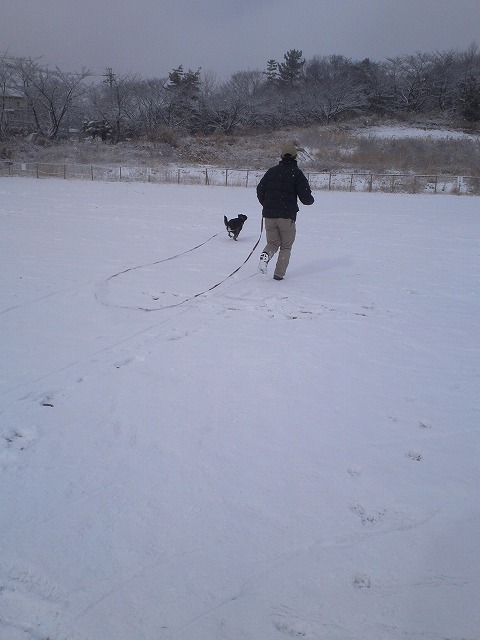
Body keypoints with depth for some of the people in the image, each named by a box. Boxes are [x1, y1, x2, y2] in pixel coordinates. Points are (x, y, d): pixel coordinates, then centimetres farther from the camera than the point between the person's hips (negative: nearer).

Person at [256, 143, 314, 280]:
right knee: (286, 246, 13)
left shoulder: (272, 171, 8)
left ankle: (266, 255, -15)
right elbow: (305, 197, -9)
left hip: (269, 215, 3)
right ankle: (279, 274, 8)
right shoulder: (297, 173, -4)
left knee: (272, 242, 18)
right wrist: (311, 200, 15)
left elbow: (260, 190, 11)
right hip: (287, 216, -3)